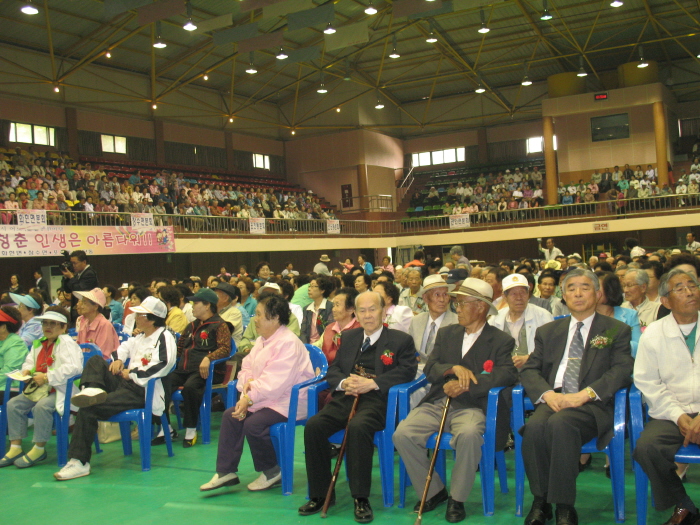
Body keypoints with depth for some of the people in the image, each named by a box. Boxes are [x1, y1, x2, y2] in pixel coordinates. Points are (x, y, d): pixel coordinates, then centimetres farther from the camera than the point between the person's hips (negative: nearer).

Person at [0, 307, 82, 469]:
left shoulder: (67, 343, -11)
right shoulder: (38, 343, 16)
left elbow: (74, 367, -25)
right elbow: (29, 361, 28)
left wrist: (47, 377, -24)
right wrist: (27, 371, 2)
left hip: (60, 390, -9)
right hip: (39, 389, 9)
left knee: (42, 406, -33)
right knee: (13, 404, -6)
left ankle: (39, 449, -16)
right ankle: (15, 448, 0)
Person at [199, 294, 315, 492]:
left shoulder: (288, 343, -19)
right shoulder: (262, 341, 14)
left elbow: (275, 381, -26)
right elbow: (247, 367, 15)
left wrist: (250, 398, -25)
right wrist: (248, 381, -8)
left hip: (289, 402, -10)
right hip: (264, 398, 10)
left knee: (253, 423, -26)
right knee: (230, 415, -5)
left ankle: (272, 472, -3)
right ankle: (226, 472, 0)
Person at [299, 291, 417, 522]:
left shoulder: (401, 340, 8)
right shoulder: (348, 338, 24)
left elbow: (407, 371, -6)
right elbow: (333, 370, 20)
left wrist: (372, 383, -16)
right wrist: (344, 382, -5)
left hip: (376, 400, -5)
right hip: (345, 398, 5)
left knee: (358, 427, -36)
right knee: (313, 426, -21)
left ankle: (361, 498, -24)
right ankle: (320, 494, -7)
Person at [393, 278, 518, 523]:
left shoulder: (501, 341, 5)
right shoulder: (446, 333, 18)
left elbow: (508, 374, -12)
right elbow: (429, 369, 8)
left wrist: (465, 384, -22)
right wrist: (454, 368, -14)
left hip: (470, 406, -4)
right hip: (436, 403, 4)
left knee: (469, 434, -37)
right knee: (402, 434, -21)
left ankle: (457, 499, -13)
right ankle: (433, 491, 1)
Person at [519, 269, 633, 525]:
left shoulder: (617, 330, 12)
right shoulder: (547, 331, 22)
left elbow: (621, 371, -3)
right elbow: (529, 370, 13)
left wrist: (584, 394, -18)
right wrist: (548, 394, -10)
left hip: (592, 405, -3)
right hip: (553, 400, 3)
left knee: (560, 423, -36)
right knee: (534, 427, -31)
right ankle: (540, 502, -15)